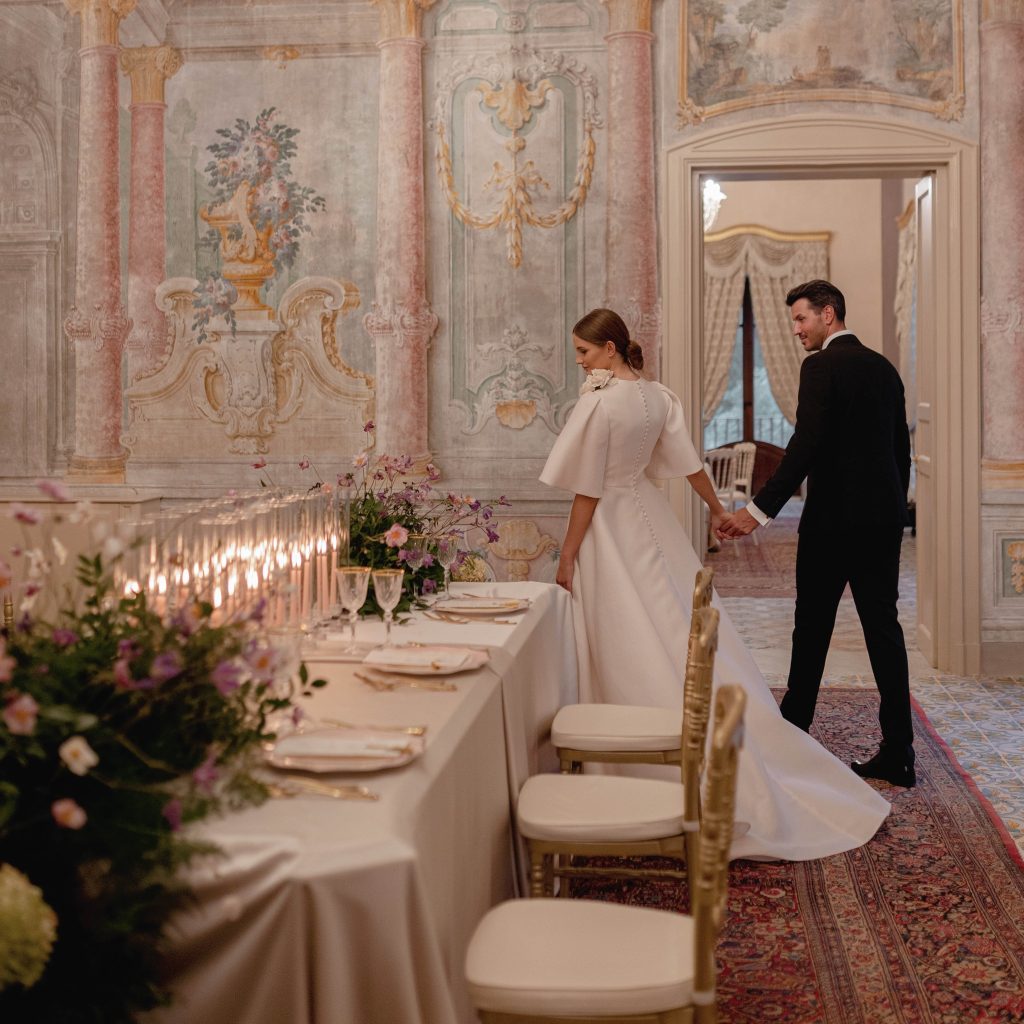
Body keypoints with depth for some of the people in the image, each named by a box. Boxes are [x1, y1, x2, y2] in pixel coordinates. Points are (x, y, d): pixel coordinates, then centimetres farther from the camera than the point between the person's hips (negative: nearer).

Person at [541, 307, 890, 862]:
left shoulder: (599, 403, -19)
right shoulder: (658, 396, 3)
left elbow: (588, 492, -17)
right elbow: (689, 463, 11)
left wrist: (566, 556, -9)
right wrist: (716, 508, 27)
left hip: (611, 531, -8)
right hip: (651, 520, 8)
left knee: (635, 655, -2)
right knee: (682, 631, 13)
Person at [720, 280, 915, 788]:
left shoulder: (822, 366, -10)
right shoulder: (884, 368, 13)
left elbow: (806, 445, -21)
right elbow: (901, 446, 16)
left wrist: (761, 509, -23)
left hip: (834, 517, -6)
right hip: (884, 516, 7)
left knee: (813, 629, 6)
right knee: (882, 625, 6)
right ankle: (897, 753, 5)